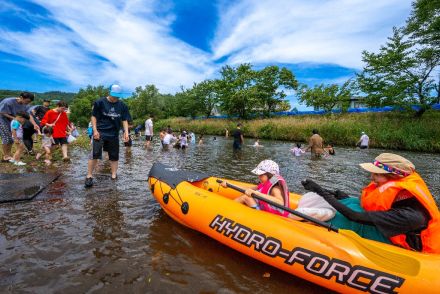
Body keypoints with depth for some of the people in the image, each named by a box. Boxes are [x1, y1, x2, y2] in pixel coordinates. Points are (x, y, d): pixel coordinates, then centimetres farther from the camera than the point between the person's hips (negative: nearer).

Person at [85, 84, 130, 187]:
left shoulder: (122, 105, 2)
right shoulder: (100, 102, -5)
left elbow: (124, 120, 7)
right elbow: (94, 116, 0)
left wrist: (126, 132, -4)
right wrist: (95, 130, -7)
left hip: (114, 134, 3)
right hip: (100, 132, -3)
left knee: (114, 156, 9)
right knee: (95, 154, -6)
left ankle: (114, 176, 22)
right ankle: (89, 176, 9)